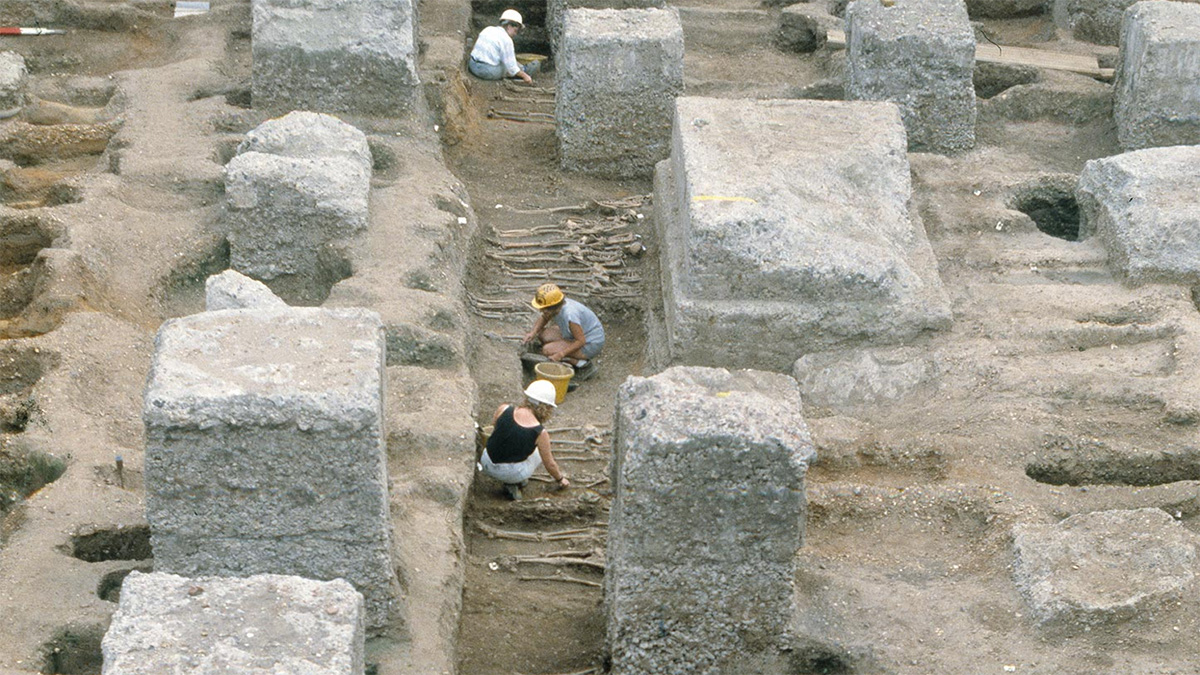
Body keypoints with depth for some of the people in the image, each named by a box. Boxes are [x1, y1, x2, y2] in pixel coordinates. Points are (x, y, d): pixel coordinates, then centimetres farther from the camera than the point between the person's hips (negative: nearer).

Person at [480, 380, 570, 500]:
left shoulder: (504, 410, -9)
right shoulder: (540, 433, -14)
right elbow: (549, 464, -1)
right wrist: (560, 479, 19)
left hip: (487, 464, 3)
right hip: (513, 474, -3)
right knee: (540, 452, 23)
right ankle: (514, 484, 7)